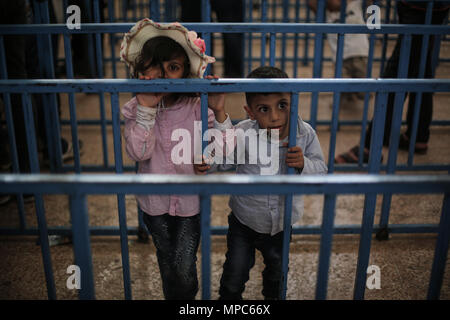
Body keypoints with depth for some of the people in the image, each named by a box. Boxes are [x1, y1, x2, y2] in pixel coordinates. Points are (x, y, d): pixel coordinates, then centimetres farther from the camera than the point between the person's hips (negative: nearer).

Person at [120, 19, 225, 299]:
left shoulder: (197, 107, -13)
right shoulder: (135, 109, -10)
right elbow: (139, 152, -23)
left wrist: (218, 111, -30)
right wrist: (146, 109, -28)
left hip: (190, 200, -1)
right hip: (155, 202, 2)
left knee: (185, 270, 4)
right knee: (167, 263, 21)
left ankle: (188, 297, 36)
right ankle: (172, 298, 47)